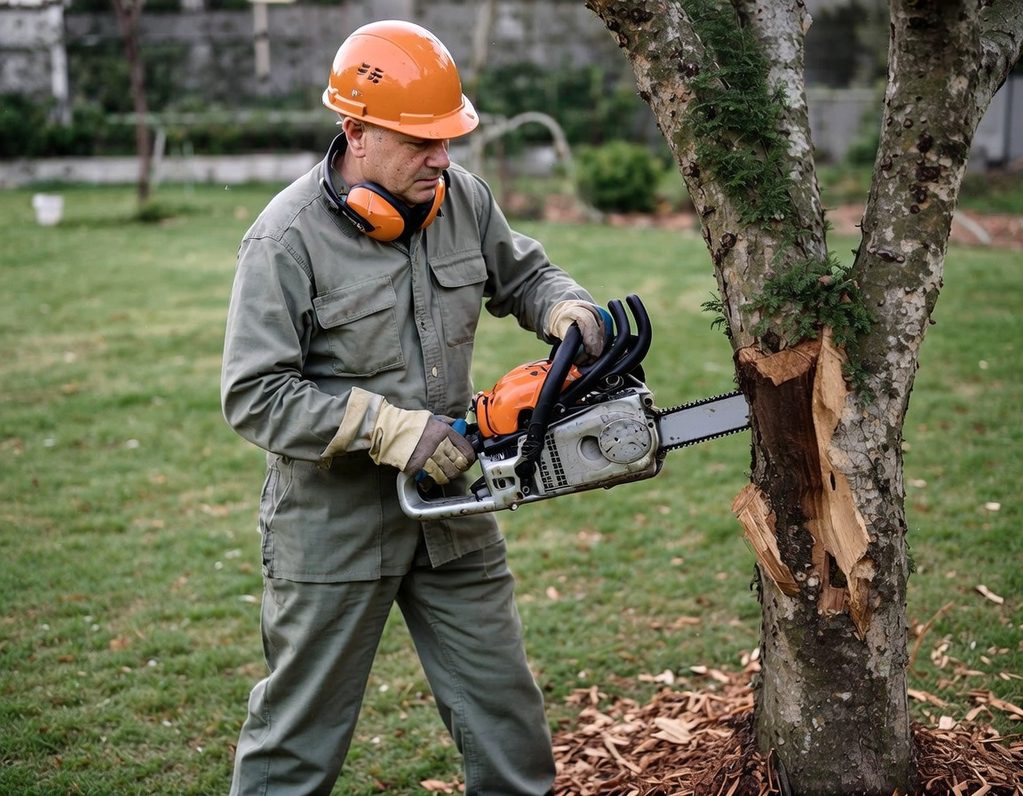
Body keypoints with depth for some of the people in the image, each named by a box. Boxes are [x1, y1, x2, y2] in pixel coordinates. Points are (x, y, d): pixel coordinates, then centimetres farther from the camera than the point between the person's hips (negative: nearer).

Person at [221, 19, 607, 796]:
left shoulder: (462, 197, -2)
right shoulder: (288, 239, -19)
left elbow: (522, 274, 16)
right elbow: (254, 396, -20)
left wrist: (567, 308, -7)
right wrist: (385, 426, -26)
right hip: (334, 518, -5)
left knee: (506, 708, 16)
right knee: (301, 728, 10)